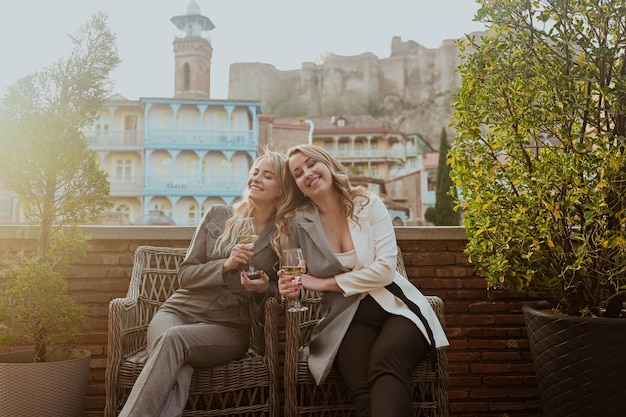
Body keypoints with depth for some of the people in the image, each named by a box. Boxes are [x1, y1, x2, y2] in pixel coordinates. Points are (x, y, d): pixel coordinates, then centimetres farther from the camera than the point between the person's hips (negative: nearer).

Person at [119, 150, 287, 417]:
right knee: (177, 377, -34)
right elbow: (185, 274, 6)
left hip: (229, 327, -1)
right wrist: (225, 265, -12)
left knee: (174, 337, -35)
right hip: (181, 309, 1)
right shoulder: (217, 215, 7)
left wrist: (264, 289, -11)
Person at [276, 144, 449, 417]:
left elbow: (385, 269, -10)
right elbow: (298, 277, 9)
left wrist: (324, 283, -10)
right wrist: (292, 287, -16)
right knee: (363, 389, -31)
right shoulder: (299, 222, 3)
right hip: (348, 317, 0)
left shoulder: (368, 204, 0)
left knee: (384, 360, -33)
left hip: (395, 306, 0)